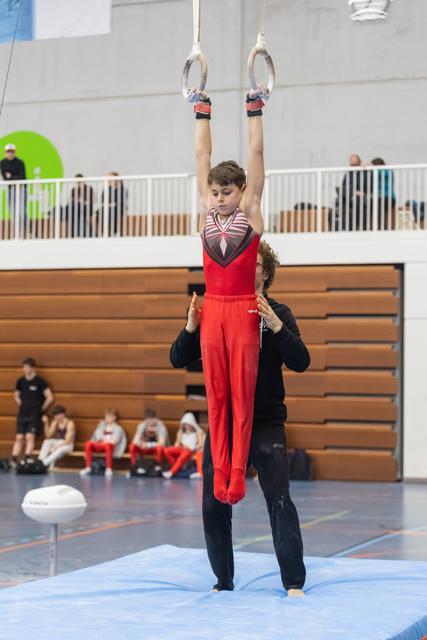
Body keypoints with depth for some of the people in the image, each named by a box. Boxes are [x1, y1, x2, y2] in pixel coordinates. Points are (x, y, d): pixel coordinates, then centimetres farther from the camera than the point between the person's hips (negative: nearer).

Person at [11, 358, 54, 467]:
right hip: (22, 414, 4)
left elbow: (50, 398, -7)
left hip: (34, 415, -4)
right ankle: (13, 461, 0)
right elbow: (17, 396, 23)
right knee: (19, 437, 2)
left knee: (30, 436, -12)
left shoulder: (40, 382, -8)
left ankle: (27, 459, -12)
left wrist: (41, 409, -2)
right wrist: (22, 406, 10)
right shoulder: (20, 381, 6)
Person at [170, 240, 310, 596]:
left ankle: (294, 583, -4)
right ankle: (224, 583, 18)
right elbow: (178, 359, 1)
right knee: (214, 506, 5)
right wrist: (191, 327, -18)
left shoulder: (278, 314, -1)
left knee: (280, 502, -10)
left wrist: (274, 325, -27)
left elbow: (300, 362, -14)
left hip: (266, 425, -3)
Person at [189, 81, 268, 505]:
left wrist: (254, 108, -1)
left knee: (242, 396, -1)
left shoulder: (250, 210, 0)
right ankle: (219, 474, 8)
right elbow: (202, 154, 11)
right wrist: (202, 109, 12)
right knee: (215, 397, 4)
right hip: (212, 310, 4)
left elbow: (256, 152, -2)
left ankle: (237, 475, 1)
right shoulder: (207, 211, 8)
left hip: (243, 310, -3)